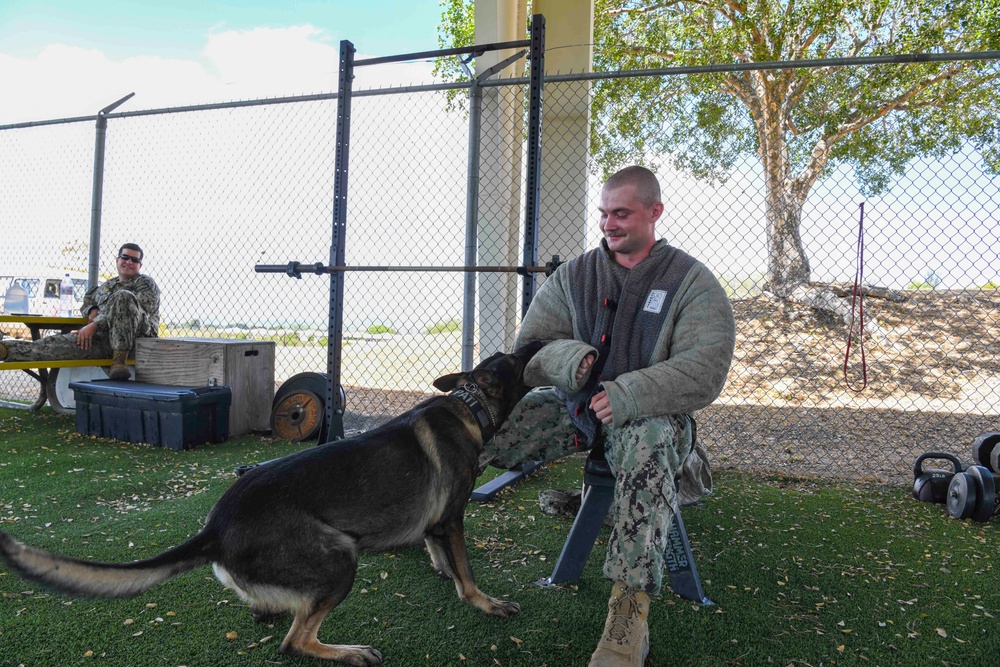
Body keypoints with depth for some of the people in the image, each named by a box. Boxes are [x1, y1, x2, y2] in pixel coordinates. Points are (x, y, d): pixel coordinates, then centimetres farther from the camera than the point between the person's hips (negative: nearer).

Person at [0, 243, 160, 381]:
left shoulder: (145, 283, 9)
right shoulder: (106, 286, 30)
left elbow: (128, 307, -7)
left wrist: (95, 324, -14)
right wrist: (92, 311, 13)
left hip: (136, 336, -5)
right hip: (104, 338, 5)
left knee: (124, 295, -31)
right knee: (62, 342, -22)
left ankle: (119, 360, -35)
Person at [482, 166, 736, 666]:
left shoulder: (692, 282, -3)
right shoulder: (574, 275, 7)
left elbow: (704, 371, -15)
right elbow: (529, 347, 5)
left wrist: (626, 396, -27)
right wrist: (568, 357, -19)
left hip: (649, 413, -3)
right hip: (574, 404, 3)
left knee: (649, 441, -40)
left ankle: (629, 613, -37)